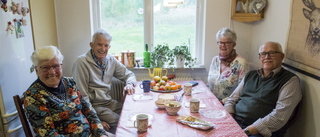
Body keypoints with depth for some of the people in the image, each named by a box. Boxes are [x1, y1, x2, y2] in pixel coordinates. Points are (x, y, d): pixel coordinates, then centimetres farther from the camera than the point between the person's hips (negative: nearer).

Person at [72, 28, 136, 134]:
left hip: (109, 102, 6)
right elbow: (82, 96, -14)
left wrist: (129, 84, -7)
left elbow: (129, 74, 18)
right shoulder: (82, 62, -12)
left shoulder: (111, 60, 7)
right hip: (93, 105, -6)